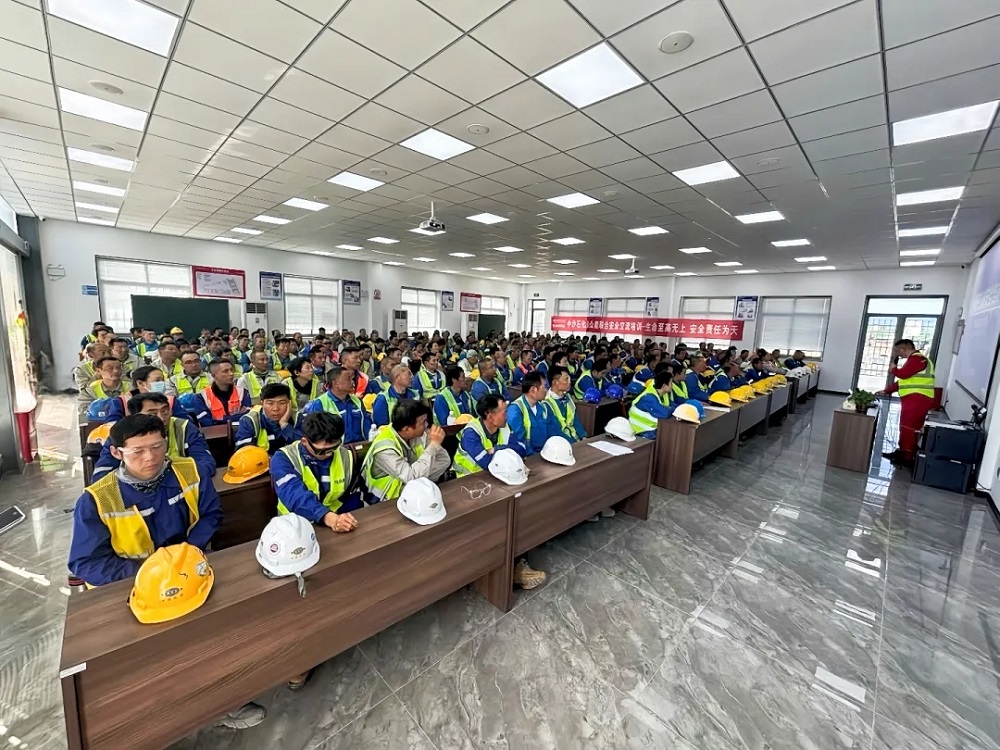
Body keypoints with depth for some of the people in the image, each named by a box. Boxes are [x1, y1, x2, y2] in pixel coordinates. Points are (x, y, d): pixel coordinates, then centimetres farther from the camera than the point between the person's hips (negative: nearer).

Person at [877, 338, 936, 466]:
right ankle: (902, 452, 22)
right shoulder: (913, 359, 23)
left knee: (909, 428, -7)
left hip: (917, 399, -10)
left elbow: (903, 374, -22)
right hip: (912, 399, 10)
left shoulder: (917, 358, -10)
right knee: (905, 427, 14)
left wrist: (893, 369, -1)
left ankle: (908, 458, -3)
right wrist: (886, 391, 21)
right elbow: (902, 380, 25)